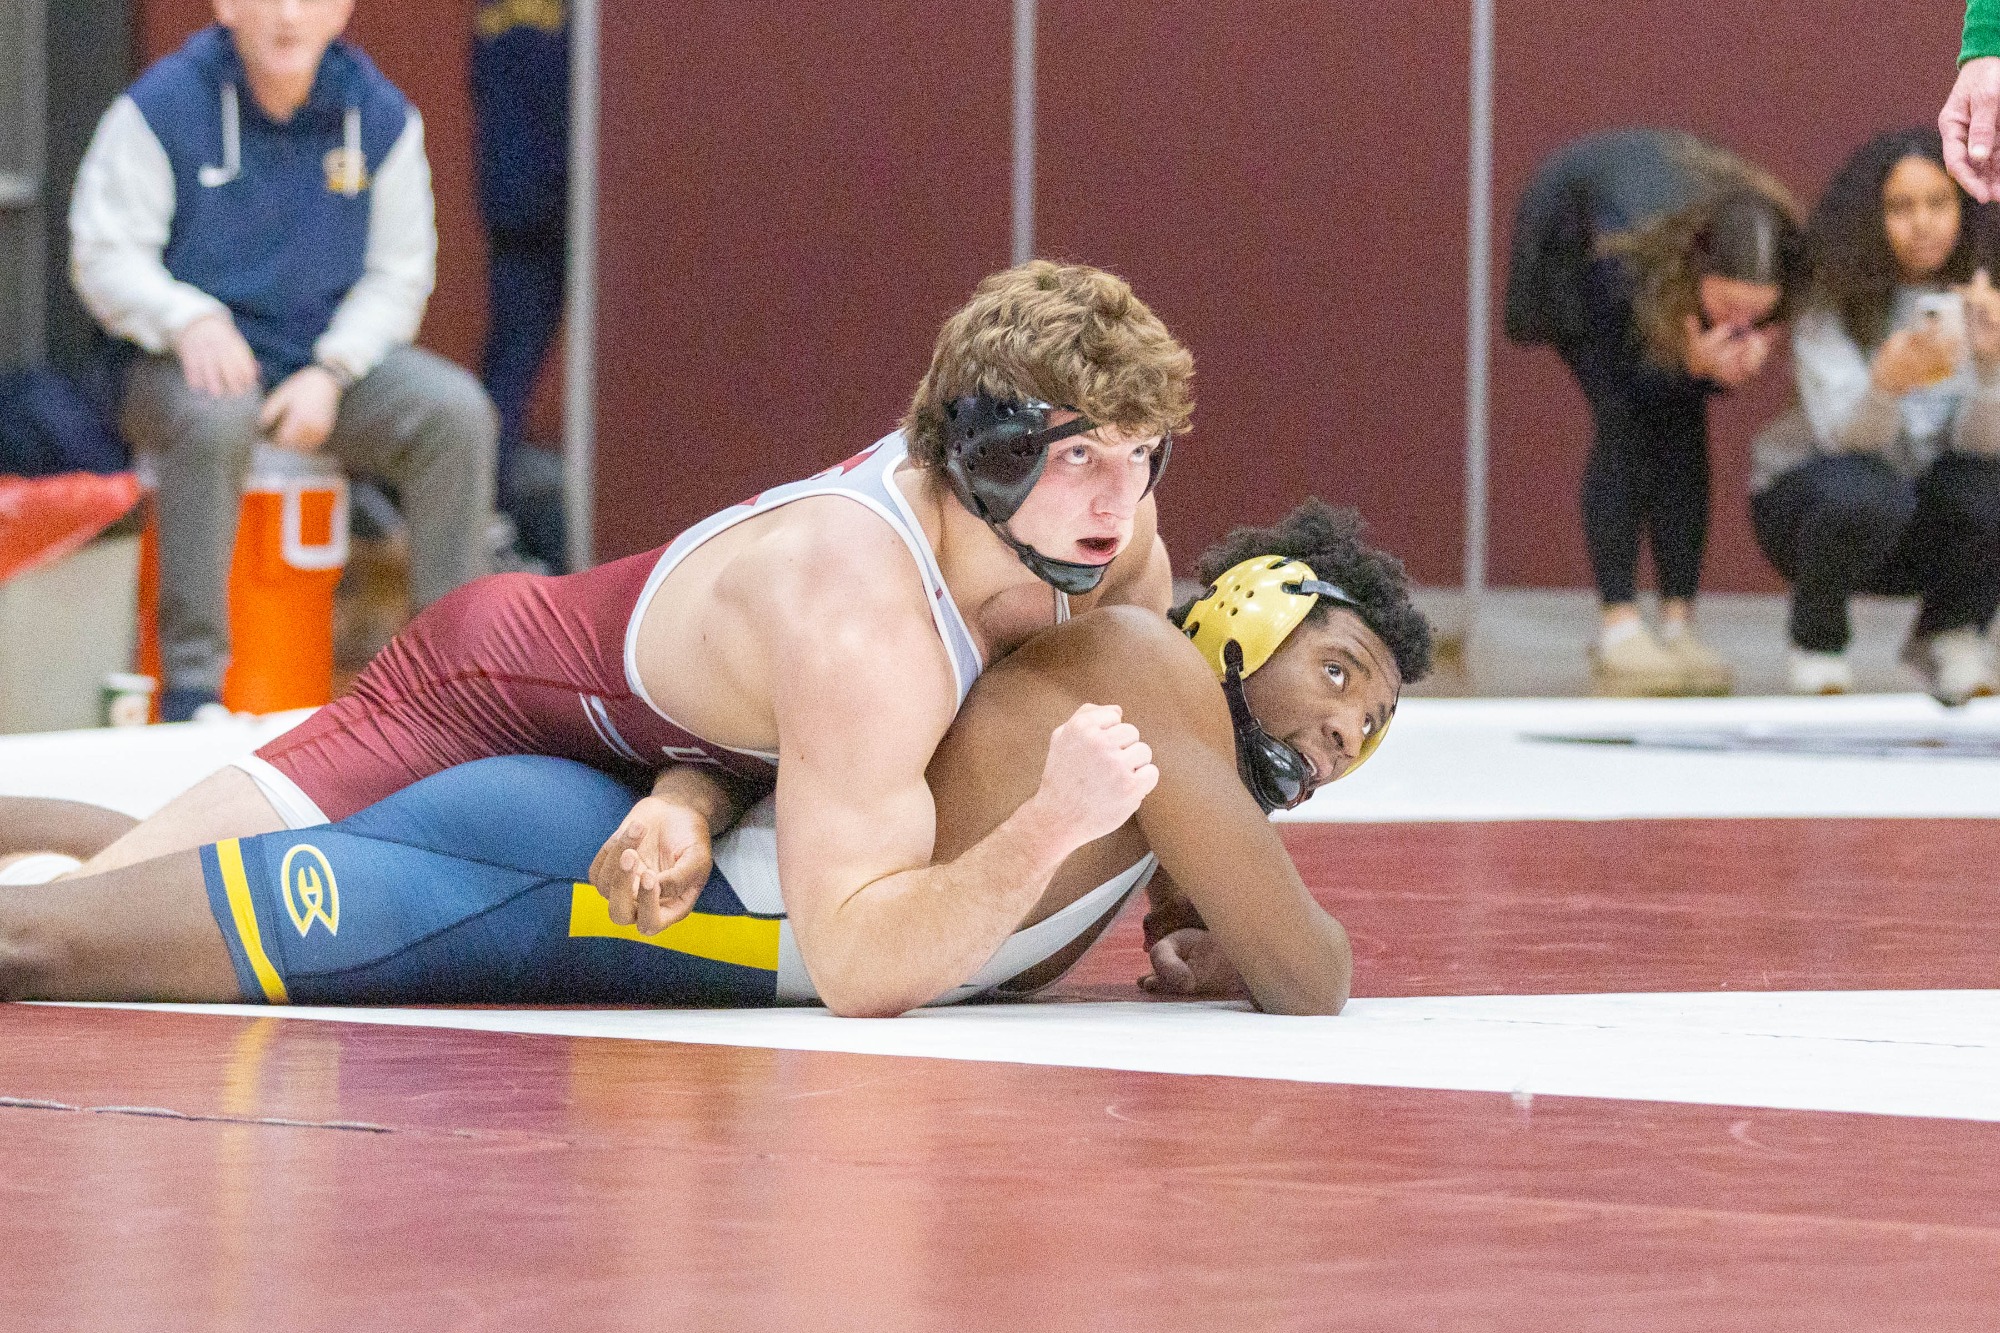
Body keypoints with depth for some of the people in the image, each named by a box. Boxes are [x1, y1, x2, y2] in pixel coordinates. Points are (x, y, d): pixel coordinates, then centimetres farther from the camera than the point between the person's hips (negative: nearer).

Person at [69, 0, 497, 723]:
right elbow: (103, 254, -8)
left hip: (333, 360, 4)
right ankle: (191, 684, -33)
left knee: (457, 413, -23)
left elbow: (399, 275, 6)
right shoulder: (160, 108, -6)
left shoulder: (381, 117, 4)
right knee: (214, 417, -39)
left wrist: (332, 374, -11)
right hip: (198, 363, -4)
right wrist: (188, 319, -28)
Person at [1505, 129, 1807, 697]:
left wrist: (1741, 363, -38)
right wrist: (1694, 364, -46)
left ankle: (1679, 625, -7)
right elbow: (1625, 378, -27)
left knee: (1684, 424, -10)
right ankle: (1617, 629, -18)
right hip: (1568, 239, -4)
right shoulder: (1625, 259, -44)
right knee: (1624, 421, -18)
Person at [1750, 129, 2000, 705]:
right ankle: (1817, 635, -6)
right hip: (1807, 503, -2)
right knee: (1865, 493, -36)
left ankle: (1947, 636, -2)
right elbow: (1846, 440, -31)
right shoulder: (1831, 302, -19)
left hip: (1922, 528, 2)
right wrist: (1889, 379, -53)